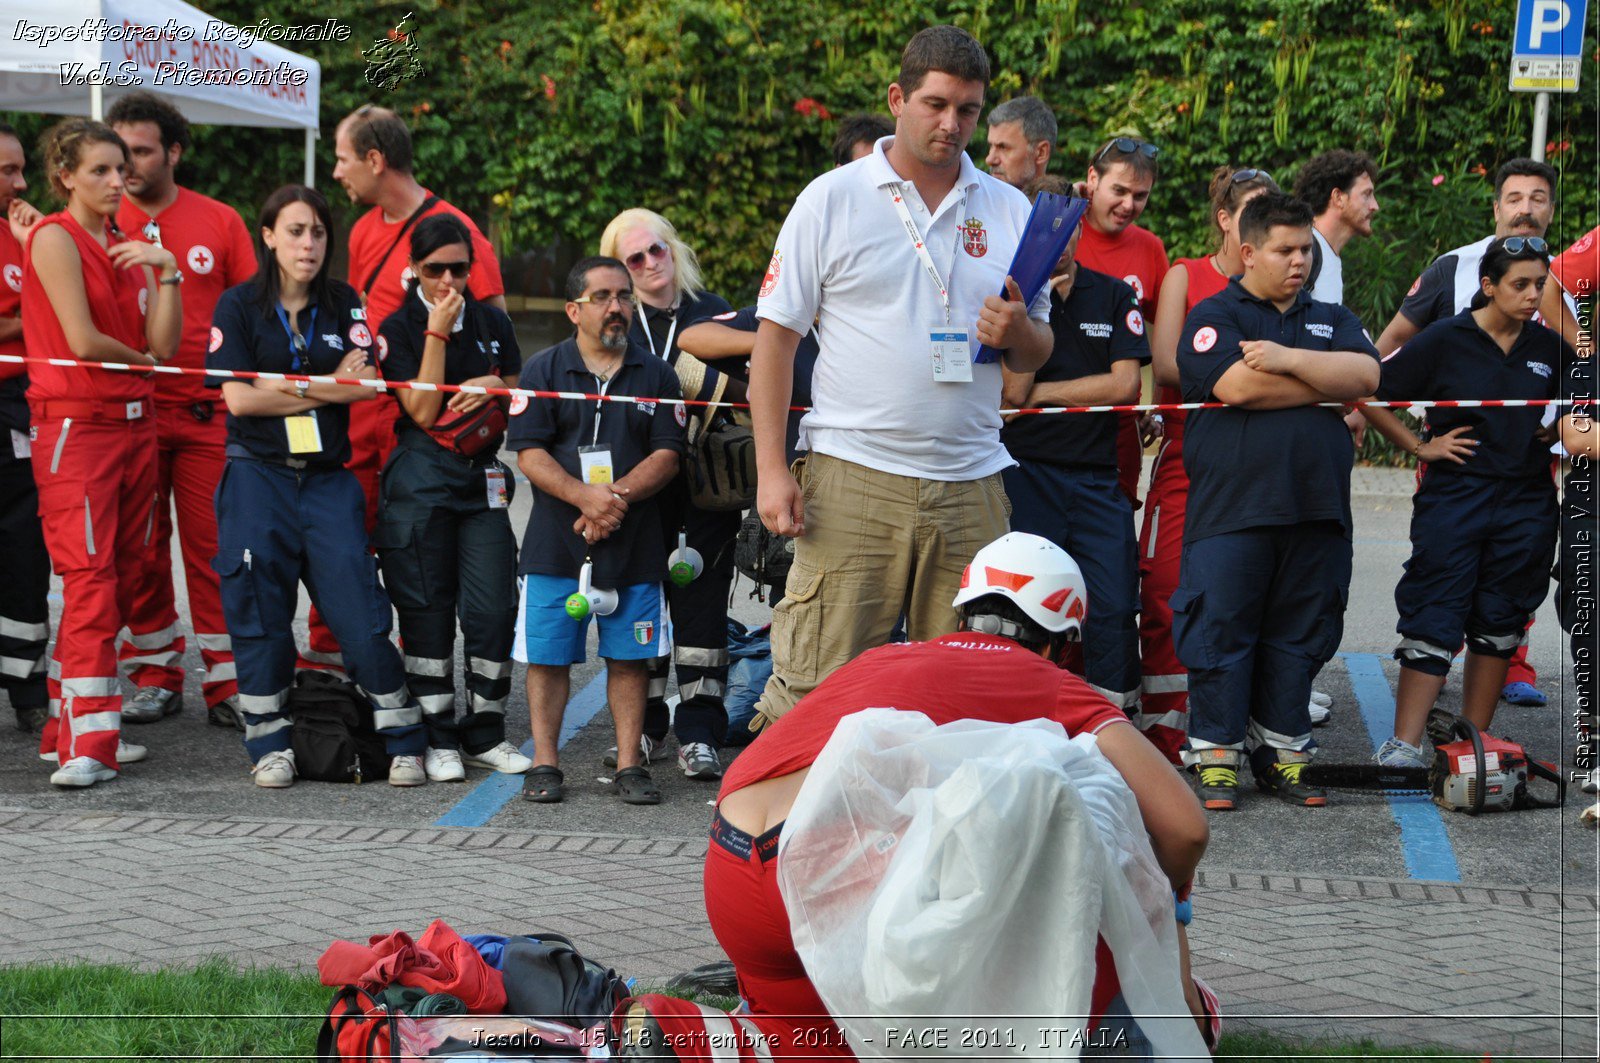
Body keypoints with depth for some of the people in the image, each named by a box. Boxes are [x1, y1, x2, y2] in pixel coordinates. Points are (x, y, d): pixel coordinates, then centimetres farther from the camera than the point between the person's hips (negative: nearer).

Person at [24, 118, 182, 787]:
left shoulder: (128, 248, 15)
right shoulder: (54, 237, -6)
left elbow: (164, 345, 5)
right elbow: (82, 341, -14)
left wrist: (166, 274, -5)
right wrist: (139, 359, 2)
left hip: (133, 422, 7)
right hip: (75, 424, -7)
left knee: (120, 579, 6)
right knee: (91, 578, -13)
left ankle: (69, 721, 13)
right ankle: (87, 743, -15)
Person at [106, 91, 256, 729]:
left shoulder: (220, 222, 5)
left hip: (208, 413, -1)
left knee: (214, 546, -2)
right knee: (140, 549, 6)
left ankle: (227, 683, 4)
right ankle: (155, 676, 17)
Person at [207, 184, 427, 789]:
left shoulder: (344, 305, 8)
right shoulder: (239, 305, 2)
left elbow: (366, 385, -4)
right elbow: (239, 398, -9)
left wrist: (288, 386, -9)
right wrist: (328, 388, -4)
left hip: (329, 479, 1)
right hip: (257, 477, -1)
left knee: (359, 605, -6)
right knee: (259, 610, 0)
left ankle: (403, 741, 2)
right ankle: (269, 744, 12)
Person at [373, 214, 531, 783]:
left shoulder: (492, 322, 11)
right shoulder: (398, 329, -1)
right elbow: (423, 411, -10)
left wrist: (494, 385, -4)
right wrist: (437, 332, -13)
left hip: (483, 479, 3)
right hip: (421, 479, -3)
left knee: (493, 605, -2)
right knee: (427, 607, 0)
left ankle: (485, 734, 10)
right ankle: (438, 738, 8)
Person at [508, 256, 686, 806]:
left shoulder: (656, 375, 9)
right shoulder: (543, 370, 5)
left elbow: (667, 455, 1)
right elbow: (529, 453, -4)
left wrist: (617, 496, -15)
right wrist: (586, 497, -18)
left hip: (635, 546, 1)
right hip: (555, 544, -1)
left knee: (630, 656, 3)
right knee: (548, 656, 1)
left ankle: (629, 765, 10)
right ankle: (544, 765, 10)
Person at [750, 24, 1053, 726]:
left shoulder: (1010, 212, 12)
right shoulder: (832, 200, 3)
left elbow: (1037, 355, 18)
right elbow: (776, 336, 2)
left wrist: (1018, 332, -7)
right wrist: (771, 469, -6)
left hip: (970, 489, 3)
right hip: (852, 481, -3)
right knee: (813, 686, -6)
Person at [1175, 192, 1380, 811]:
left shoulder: (1331, 319, 20)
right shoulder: (1214, 317, 4)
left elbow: (1366, 374, 1)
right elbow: (1237, 386, -13)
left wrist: (1288, 358, -10)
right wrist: (1326, 383, -1)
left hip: (1316, 506, 4)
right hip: (1230, 508, -4)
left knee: (1299, 635, 7)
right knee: (1220, 631, -4)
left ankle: (1282, 753, 15)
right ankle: (1215, 757, 4)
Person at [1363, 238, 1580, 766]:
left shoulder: (1550, 347, 6)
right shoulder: (1445, 340, -6)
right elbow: (1369, 396, -4)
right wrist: (1420, 447, -4)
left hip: (1527, 502, 4)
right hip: (1454, 499, -4)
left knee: (1500, 624, 10)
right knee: (1434, 621, -8)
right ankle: (1404, 745, -8)